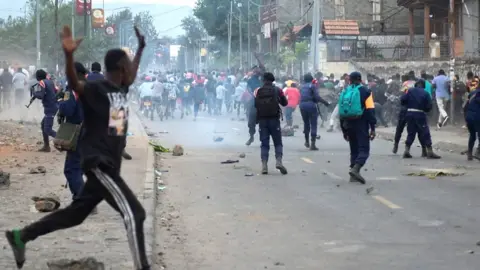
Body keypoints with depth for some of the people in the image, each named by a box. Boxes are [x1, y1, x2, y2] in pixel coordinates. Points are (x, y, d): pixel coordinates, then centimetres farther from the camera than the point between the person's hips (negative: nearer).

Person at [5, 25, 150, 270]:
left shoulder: (120, 89, 11)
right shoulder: (95, 89, -14)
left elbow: (131, 76, 33)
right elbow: (74, 83, -32)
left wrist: (141, 48, 35)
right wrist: (69, 55, -50)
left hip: (109, 165, 9)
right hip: (98, 163, -9)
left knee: (76, 213, 17)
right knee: (134, 213, -13)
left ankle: (21, 236, 28)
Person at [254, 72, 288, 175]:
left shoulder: (257, 91, 1)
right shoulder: (277, 90, -2)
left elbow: (254, 105, 5)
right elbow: (284, 103, 6)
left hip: (262, 120, 1)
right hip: (274, 119, -1)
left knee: (264, 143, 5)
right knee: (278, 143, 5)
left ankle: (264, 166, -6)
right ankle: (279, 161, -16)